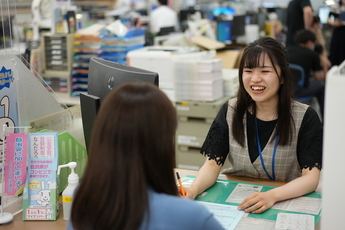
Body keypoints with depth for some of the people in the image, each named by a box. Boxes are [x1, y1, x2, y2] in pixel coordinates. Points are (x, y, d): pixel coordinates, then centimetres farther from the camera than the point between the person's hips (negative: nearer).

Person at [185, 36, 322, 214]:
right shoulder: (230, 111, 1)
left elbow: (311, 178, -12)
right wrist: (193, 190, -26)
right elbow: (212, 164, -4)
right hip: (234, 199, 1)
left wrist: (272, 196, -31)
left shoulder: (305, 117, -7)